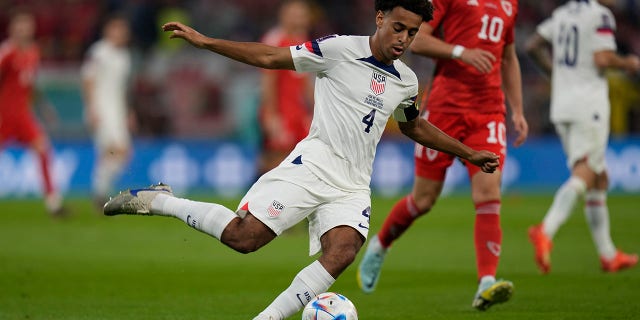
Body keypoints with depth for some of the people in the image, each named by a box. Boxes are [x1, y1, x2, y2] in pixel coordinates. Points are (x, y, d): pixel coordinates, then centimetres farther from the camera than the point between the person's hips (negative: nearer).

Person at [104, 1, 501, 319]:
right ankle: (157, 200, 1)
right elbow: (270, 57, -4)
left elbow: (414, 125, 34)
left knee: (342, 252, -24)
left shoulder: (406, 81, 13)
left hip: (352, 187, 5)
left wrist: (468, 153, 34)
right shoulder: (341, 49, -6)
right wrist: (204, 41, -10)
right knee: (243, 235, -19)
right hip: (312, 166, -5)